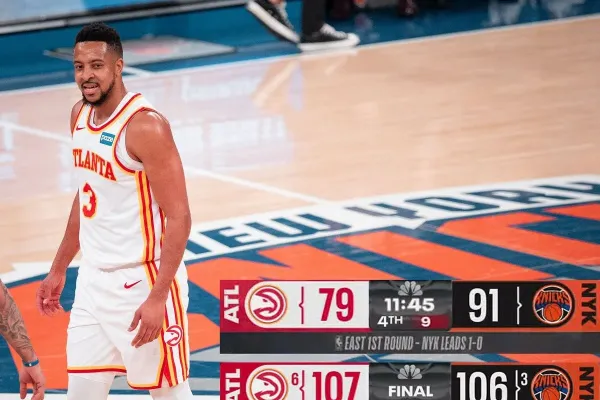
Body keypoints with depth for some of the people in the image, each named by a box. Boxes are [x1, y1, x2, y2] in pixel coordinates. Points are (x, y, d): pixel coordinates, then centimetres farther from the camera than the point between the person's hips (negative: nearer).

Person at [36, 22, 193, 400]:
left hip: (142, 280, -8)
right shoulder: (80, 115, 5)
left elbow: (179, 218, -20)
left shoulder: (145, 126, -20)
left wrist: (158, 297, -25)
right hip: (94, 279, 8)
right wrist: (59, 269, 20)